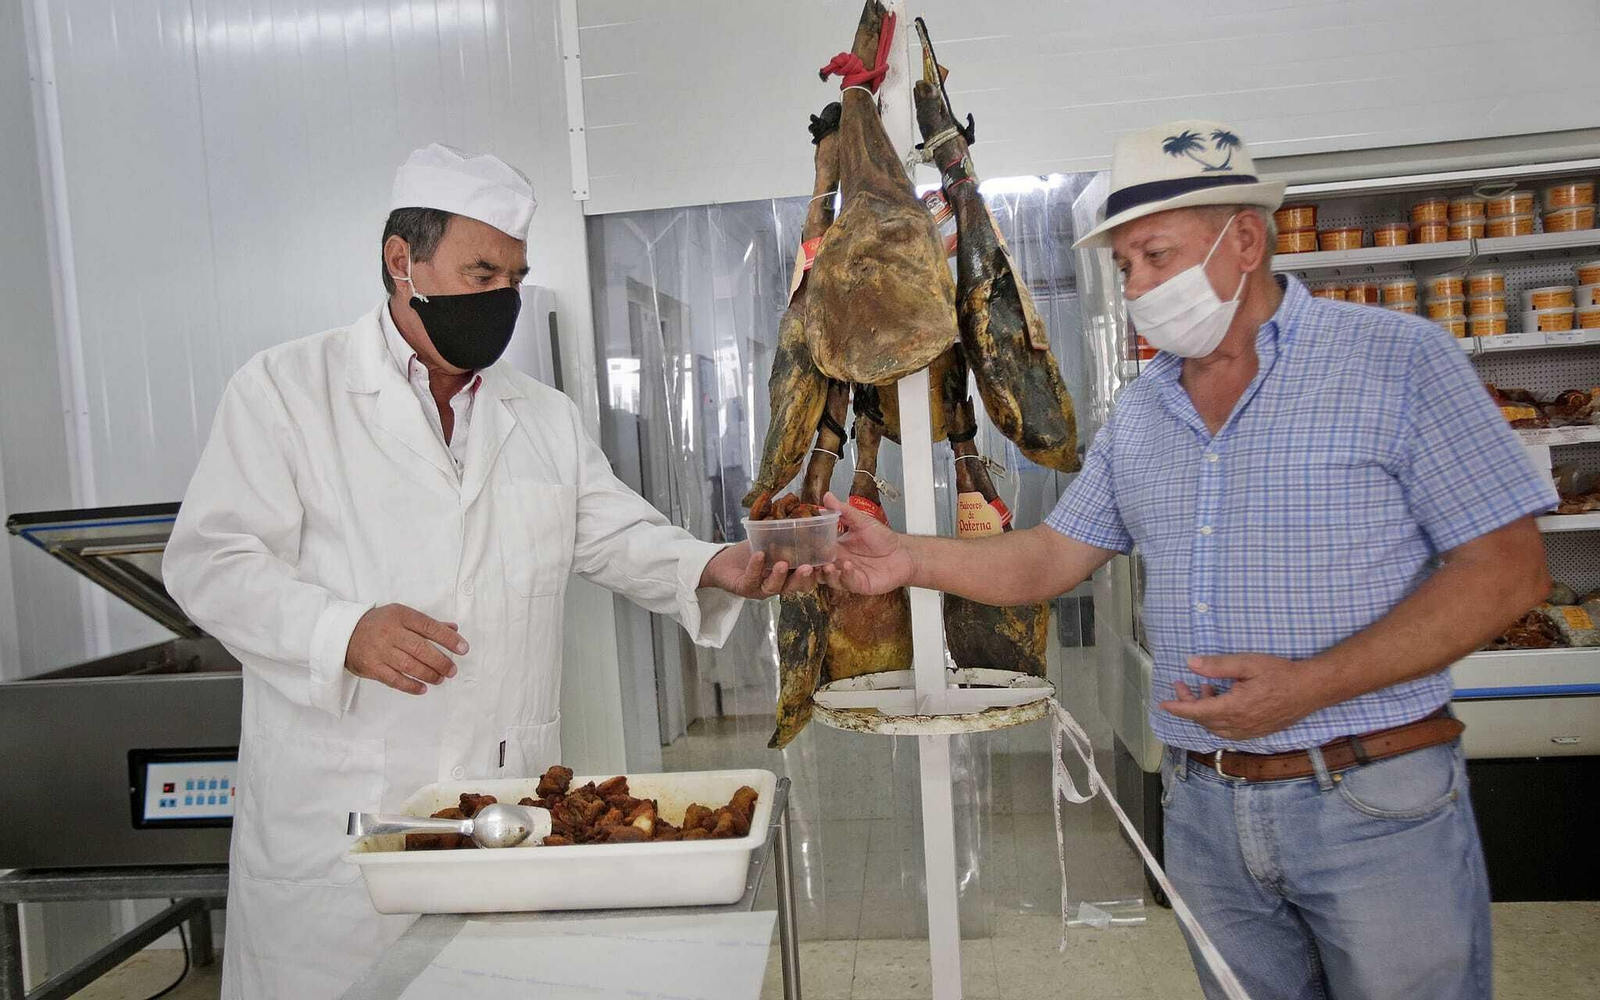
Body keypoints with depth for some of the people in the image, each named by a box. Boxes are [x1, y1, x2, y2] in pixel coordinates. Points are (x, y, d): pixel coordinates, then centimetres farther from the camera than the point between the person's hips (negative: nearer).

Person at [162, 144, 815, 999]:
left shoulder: (547, 416, 15)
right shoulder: (286, 387, 0)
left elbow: (619, 536, 10)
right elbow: (212, 559, -6)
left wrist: (714, 568, -10)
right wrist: (343, 632, -22)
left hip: (511, 799, 4)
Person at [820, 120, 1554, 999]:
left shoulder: (1396, 359, -8)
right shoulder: (1139, 413, 8)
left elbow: (1508, 571, -11)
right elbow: (1053, 557, 9)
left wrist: (1312, 685, -21)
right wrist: (910, 558, -7)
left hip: (1375, 805, -4)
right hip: (1203, 808, 5)